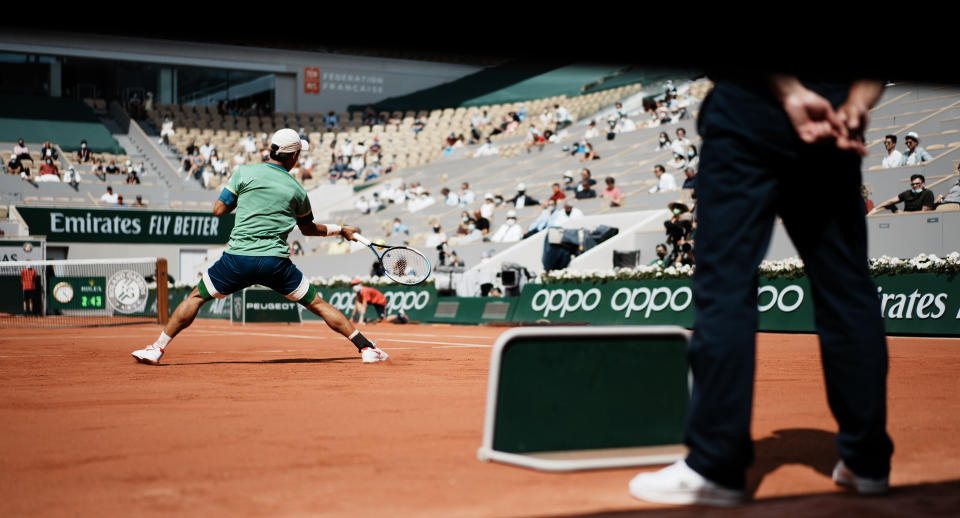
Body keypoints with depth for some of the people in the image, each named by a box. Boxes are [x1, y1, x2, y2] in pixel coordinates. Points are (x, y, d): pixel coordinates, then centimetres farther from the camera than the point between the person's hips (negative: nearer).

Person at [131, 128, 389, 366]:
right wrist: (339, 230, 39)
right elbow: (308, 228, 23)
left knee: (196, 297, 18)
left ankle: (157, 348, 15)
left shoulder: (245, 173, 3)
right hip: (276, 262, 1)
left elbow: (218, 210, 5)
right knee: (317, 304, 11)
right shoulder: (297, 190, 9)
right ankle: (366, 347, 9)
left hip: (237, 258, 0)